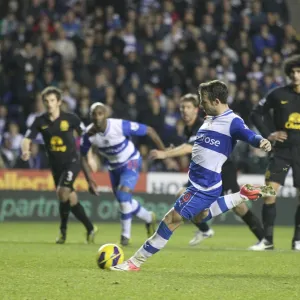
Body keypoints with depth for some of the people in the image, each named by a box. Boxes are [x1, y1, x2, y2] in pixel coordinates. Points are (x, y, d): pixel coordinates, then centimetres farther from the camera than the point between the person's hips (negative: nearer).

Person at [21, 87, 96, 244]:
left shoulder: (70, 118, -9)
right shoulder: (40, 121, -3)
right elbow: (27, 139, -7)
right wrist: (25, 150, -29)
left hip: (71, 162, -4)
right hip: (55, 165, 4)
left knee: (62, 191, -22)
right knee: (70, 198, 8)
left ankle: (63, 230, -8)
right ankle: (90, 228, 24)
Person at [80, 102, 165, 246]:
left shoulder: (121, 126, -32)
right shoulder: (89, 135, -21)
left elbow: (149, 130, -21)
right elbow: (83, 157, -4)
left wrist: (164, 151, -17)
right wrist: (90, 180, -10)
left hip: (131, 162, -5)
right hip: (114, 167, 5)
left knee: (124, 195, -22)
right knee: (124, 201, 14)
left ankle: (125, 235, -7)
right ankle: (149, 218, 42)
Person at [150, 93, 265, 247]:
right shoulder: (188, 128, 4)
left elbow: (189, 148, -41)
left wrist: (165, 154, -49)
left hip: (223, 170, -8)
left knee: (237, 206, -17)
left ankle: (264, 239, -6)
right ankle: (204, 230, 8)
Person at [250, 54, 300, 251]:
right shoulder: (278, 94, -2)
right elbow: (257, 114, 8)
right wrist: (268, 134, -1)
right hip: (281, 151, 0)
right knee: (270, 192, -9)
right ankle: (268, 240, 0)